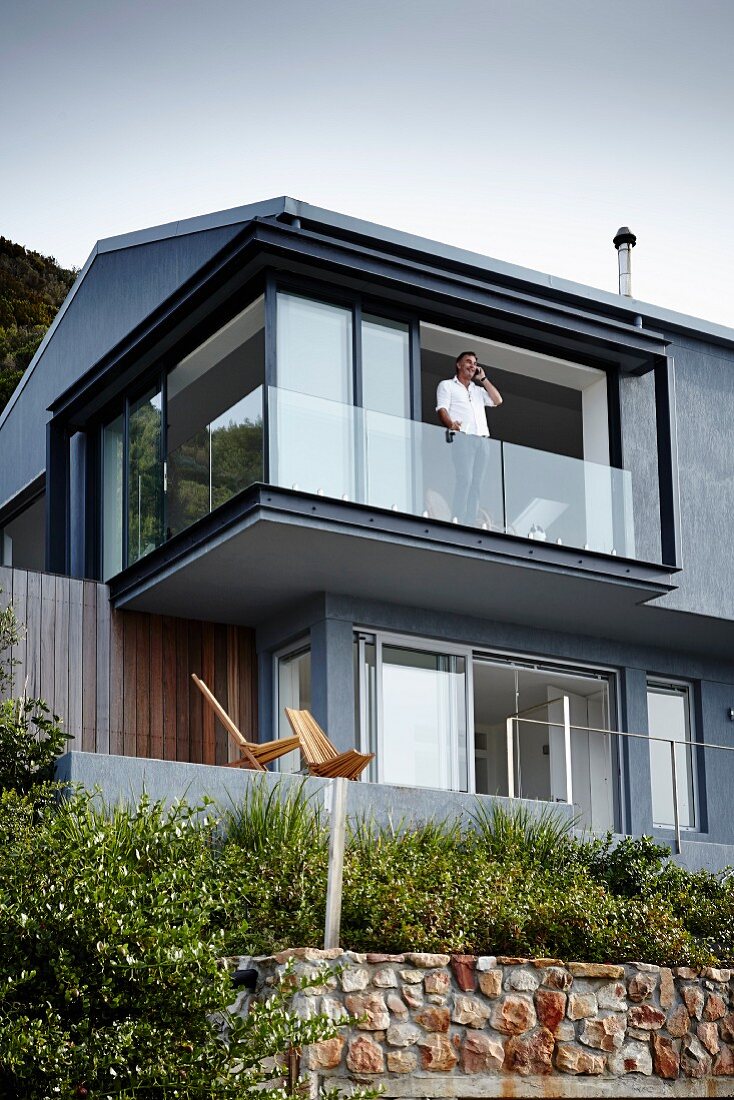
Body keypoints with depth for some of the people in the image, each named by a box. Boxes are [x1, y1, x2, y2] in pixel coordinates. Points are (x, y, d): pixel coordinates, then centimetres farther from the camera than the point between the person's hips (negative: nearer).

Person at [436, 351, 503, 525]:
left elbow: (497, 401, 18)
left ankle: (473, 522, -4)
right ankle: (459, 522, -21)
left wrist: (483, 379, 18)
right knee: (465, 479, -19)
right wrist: (451, 424, -22)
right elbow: (442, 409, 0)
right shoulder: (447, 385, 15)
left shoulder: (478, 389, 31)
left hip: (482, 439, 5)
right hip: (462, 437, -5)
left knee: (477, 484, -3)